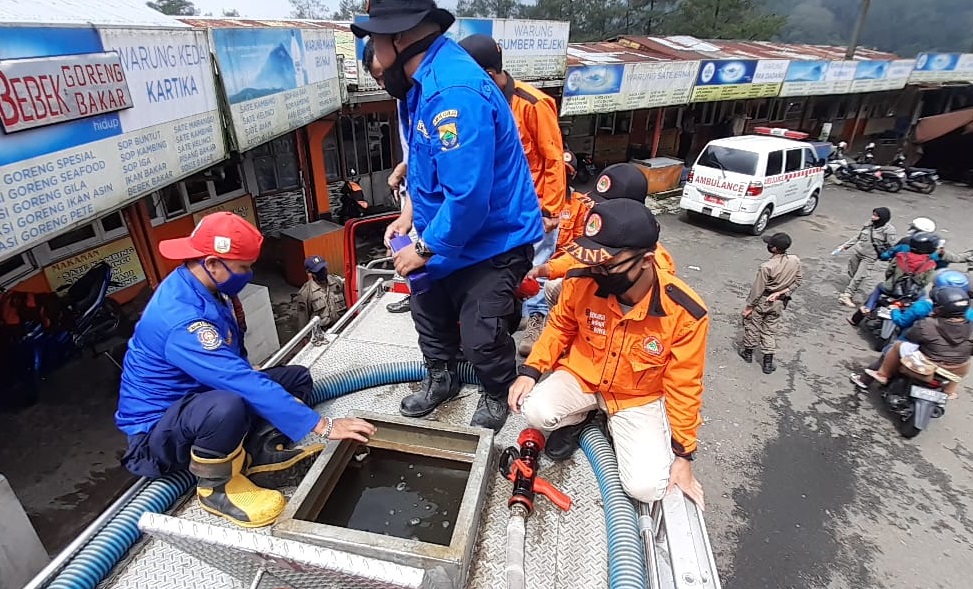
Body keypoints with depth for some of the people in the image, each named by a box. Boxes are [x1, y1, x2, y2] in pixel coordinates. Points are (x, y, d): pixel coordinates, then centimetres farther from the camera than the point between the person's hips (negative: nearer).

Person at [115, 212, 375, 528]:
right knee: (227, 407, -41)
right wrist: (323, 425, -34)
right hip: (157, 431, -8)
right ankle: (216, 487, -13)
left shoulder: (198, 287, -3)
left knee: (295, 378, 1)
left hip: (195, 398, 9)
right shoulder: (182, 319, -33)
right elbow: (245, 384, -37)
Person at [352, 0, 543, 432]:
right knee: (427, 306, 21)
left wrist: (424, 249, -20)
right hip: (446, 232, 10)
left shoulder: (453, 93, -30)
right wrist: (412, 214, 8)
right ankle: (441, 378, 46)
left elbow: (469, 196, -33)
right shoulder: (424, 81, 4)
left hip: (493, 240, -10)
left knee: (479, 336, -3)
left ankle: (497, 396, 30)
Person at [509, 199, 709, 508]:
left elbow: (683, 386, -14)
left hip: (639, 397, -1)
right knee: (536, 411, -27)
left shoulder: (685, 312, -26)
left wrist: (683, 455, -7)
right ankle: (575, 420, 11)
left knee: (646, 487, -15)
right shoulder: (581, 282, -22)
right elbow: (559, 327, 0)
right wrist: (530, 371, -11)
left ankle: (614, 423, 17)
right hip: (581, 377, 1)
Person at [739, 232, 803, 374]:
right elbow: (798, 280, 0)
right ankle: (768, 363, 19)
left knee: (752, 325, 17)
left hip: (762, 300, -5)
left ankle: (748, 352, 33)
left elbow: (757, 289, -20)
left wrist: (749, 306, -10)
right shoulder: (795, 261, -12)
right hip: (779, 302, 5)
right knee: (770, 330, 16)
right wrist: (784, 291, -3)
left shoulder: (767, 267, -29)